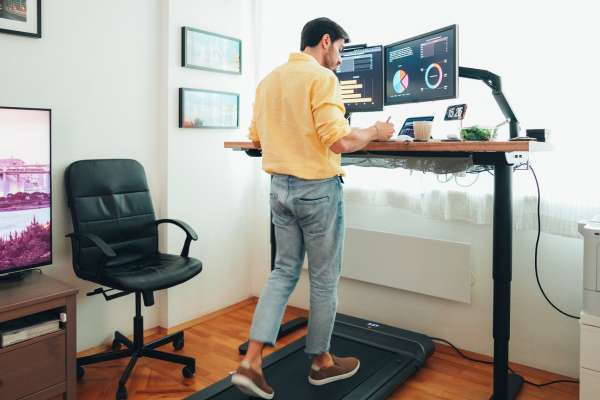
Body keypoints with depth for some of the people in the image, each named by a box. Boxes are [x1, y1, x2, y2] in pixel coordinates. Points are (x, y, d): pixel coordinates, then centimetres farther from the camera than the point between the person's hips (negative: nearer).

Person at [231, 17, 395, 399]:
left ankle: (252, 362, 11)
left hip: (280, 186, 7)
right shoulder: (321, 78, -13)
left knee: (284, 272, 15)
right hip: (317, 189, -7)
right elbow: (339, 141, -22)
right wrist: (375, 131, -5)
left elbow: (256, 136, 17)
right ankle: (322, 362, 26)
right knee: (325, 278, 9)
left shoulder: (269, 80, 11)